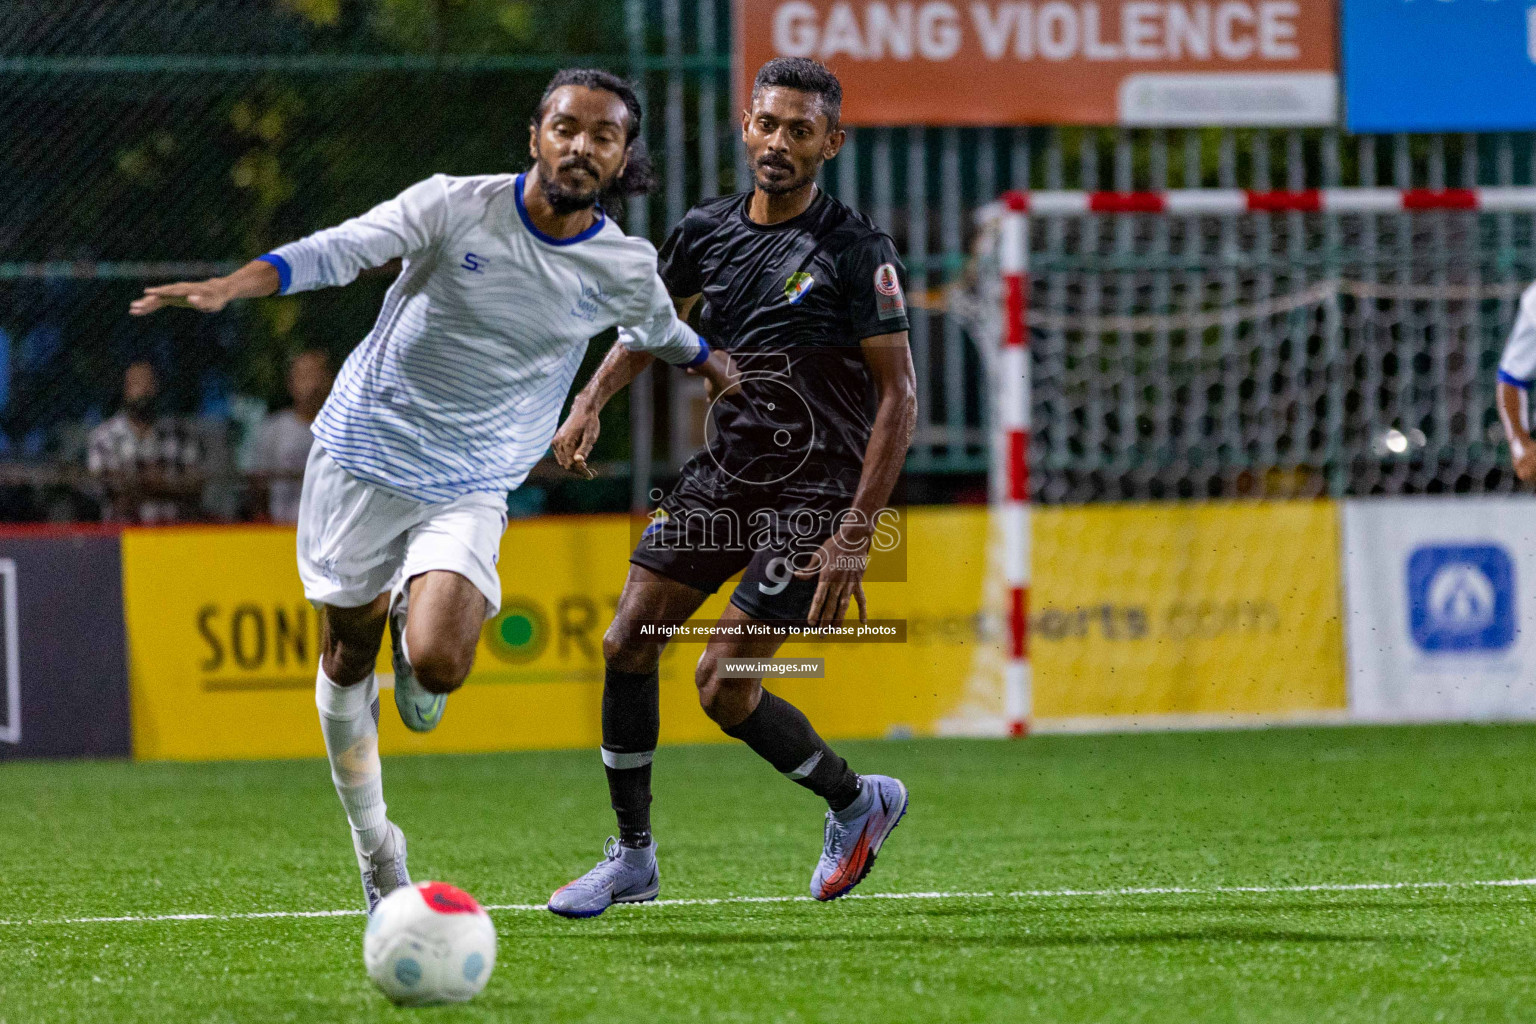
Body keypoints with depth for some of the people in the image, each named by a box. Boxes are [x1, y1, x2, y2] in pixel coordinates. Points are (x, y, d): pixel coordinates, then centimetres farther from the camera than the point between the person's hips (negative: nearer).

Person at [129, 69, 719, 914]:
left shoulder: (624, 268, -5)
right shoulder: (455, 207, -12)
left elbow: (662, 335, 19)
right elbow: (338, 250, -20)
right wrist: (228, 286, -34)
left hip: (471, 487, 0)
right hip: (365, 453, 0)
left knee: (436, 665, -22)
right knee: (348, 657, 8)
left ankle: (420, 616, 18)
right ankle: (376, 852, 28)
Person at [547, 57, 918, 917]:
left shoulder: (856, 250, -13)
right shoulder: (707, 231, 4)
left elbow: (899, 394, -14)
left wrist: (857, 532, -20)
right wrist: (592, 402, 4)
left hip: (816, 491, -6)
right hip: (726, 474, 6)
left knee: (724, 685, -12)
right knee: (628, 644, -2)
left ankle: (856, 801, 13)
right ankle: (633, 857, 12)